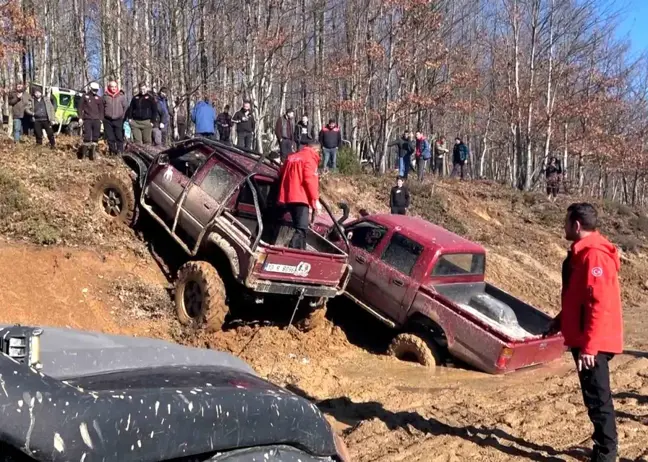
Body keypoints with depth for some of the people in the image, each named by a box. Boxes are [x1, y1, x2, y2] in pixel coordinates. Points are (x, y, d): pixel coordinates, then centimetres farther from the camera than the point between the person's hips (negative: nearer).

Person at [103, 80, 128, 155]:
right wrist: (103, 117, 6)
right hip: (108, 120, 1)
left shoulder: (121, 96, 3)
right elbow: (102, 107, 11)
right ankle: (112, 151, 13)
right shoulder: (105, 96, 4)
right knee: (110, 137, 5)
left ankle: (120, 151, 0)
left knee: (119, 137, -4)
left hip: (118, 120, -1)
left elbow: (125, 107, 8)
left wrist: (124, 117, 3)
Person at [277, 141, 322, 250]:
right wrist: (315, 200, -15)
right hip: (300, 197, -9)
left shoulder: (292, 157, 23)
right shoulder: (310, 158, -2)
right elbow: (309, 180, -14)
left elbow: (283, 175, 25)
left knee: (300, 228, 18)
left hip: (288, 197, 9)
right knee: (301, 229, -16)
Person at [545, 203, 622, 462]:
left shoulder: (594, 255, -19)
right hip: (584, 339, 10)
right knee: (595, 397, 16)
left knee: (597, 399, -3)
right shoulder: (582, 253, 13)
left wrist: (589, 346, -26)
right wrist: (560, 322, 18)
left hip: (592, 344, -10)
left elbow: (600, 305, -25)